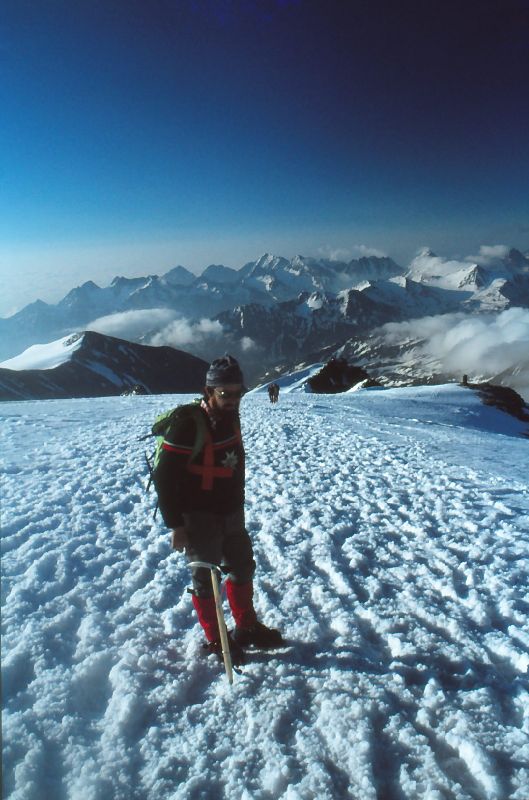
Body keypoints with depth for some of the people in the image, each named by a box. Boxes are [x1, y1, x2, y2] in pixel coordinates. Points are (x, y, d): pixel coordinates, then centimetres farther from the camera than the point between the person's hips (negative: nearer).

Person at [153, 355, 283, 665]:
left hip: (231, 514, 8)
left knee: (243, 568, 19)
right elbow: (164, 477, -21)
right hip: (199, 519, -8)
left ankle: (247, 628, 38)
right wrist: (175, 525, -19)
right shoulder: (188, 425, -24)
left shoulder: (231, 418, 0)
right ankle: (215, 641, 27)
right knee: (206, 578, 7)